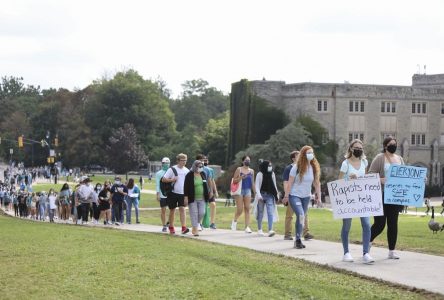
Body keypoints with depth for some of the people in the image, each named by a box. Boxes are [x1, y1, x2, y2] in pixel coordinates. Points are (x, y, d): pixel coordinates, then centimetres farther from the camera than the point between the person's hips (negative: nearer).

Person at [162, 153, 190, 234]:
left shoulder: (187, 170, 7)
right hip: (173, 193, -2)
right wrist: (172, 180, -17)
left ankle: (184, 228, -20)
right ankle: (171, 227, 23)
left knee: (182, 209, -11)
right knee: (172, 210, 8)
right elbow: (163, 179, -5)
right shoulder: (172, 169, -4)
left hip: (182, 193, 2)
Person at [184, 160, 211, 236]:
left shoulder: (203, 174, 9)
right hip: (192, 198, -5)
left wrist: (208, 193, 17)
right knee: (194, 214, -4)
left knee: (202, 213, 0)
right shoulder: (189, 175, -7)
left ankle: (196, 225, 21)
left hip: (202, 198, 5)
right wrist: (185, 197, -12)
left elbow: (206, 184, 19)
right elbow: (186, 187, -8)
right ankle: (195, 230, -1)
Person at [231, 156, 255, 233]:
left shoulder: (251, 171, 11)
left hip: (248, 190, 3)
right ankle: (235, 220, 25)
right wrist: (241, 177, -19)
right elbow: (234, 180, -1)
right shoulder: (239, 169, 0)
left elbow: (252, 183, 16)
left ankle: (247, 227, -5)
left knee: (247, 209, -4)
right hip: (240, 190, -3)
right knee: (240, 210, -5)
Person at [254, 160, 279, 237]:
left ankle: (270, 230, -17)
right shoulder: (260, 174, -4)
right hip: (262, 195, -3)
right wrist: (258, 195, -19)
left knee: (270, 212, -10)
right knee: (260, 213, 7)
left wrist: (276, 194, 13)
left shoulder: (272, 174, 9)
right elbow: (257, 185, -7)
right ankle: (259, 229, 20)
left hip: (270, 196, 3)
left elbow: (274, 185, 17)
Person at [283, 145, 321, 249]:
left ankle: (297, 241, 17)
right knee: (300, 215, -20)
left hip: (306, 197, 5)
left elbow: (316, 183, 7)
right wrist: (286, 196, -10)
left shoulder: (314, 167, 0)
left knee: (302, 217, 8)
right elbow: (290, 183, -9)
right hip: (294, 195, -5)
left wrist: (318, 196, 4)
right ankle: (298, 240, -14)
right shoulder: (297, 167, -11)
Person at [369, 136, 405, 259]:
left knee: (393, 223, 5)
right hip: (381, 195, -5)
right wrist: (381, 180, -24)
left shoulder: (400, 159, 15)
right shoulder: (379, 158, -3)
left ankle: (392, 251, 10)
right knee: (380, 223, -5)